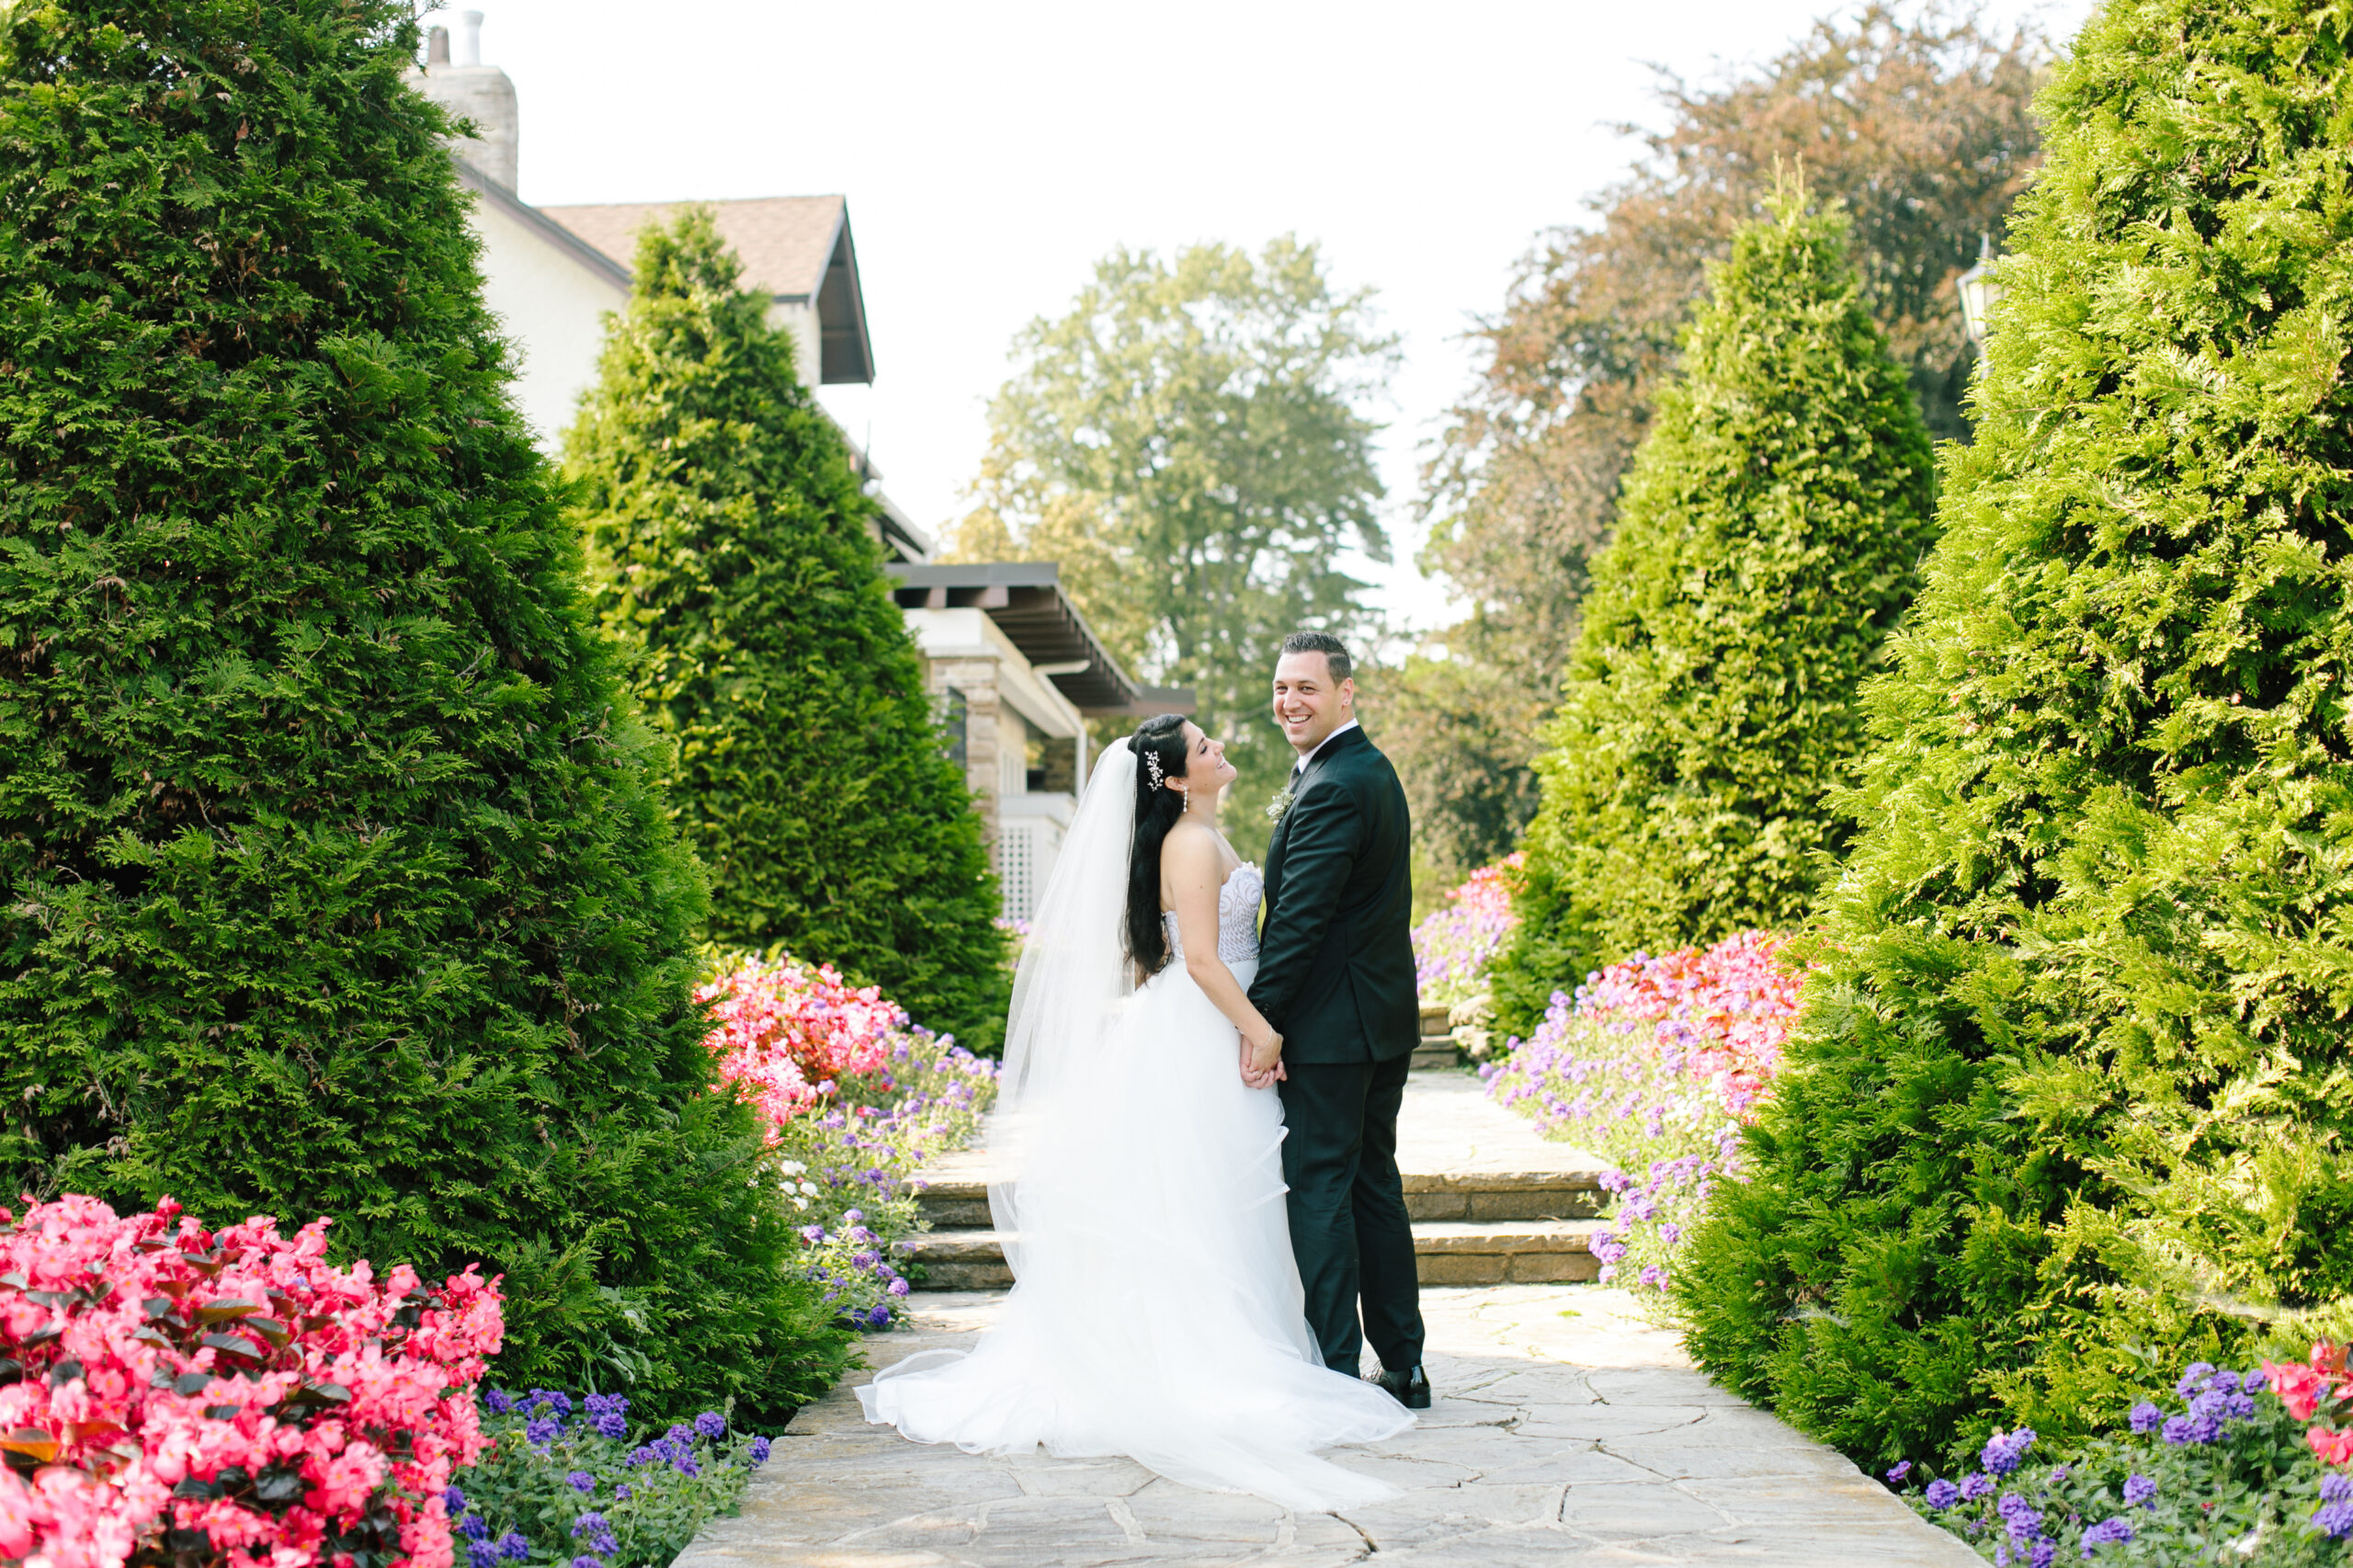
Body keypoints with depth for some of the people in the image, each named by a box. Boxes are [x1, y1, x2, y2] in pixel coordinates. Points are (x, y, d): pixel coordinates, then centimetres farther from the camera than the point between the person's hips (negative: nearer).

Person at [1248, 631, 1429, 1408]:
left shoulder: (1332, 789, -18)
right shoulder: (1372, 769, 14)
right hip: (1385, 1021, 10)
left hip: (1332, 1025, -10)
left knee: (1319, 1190, -3)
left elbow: (1298, 919, -21)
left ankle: (1336, 1374, 1)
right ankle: (1403, 1366, 20)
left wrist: (1261, 1022, -18)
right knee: (1374, 1184, 14)